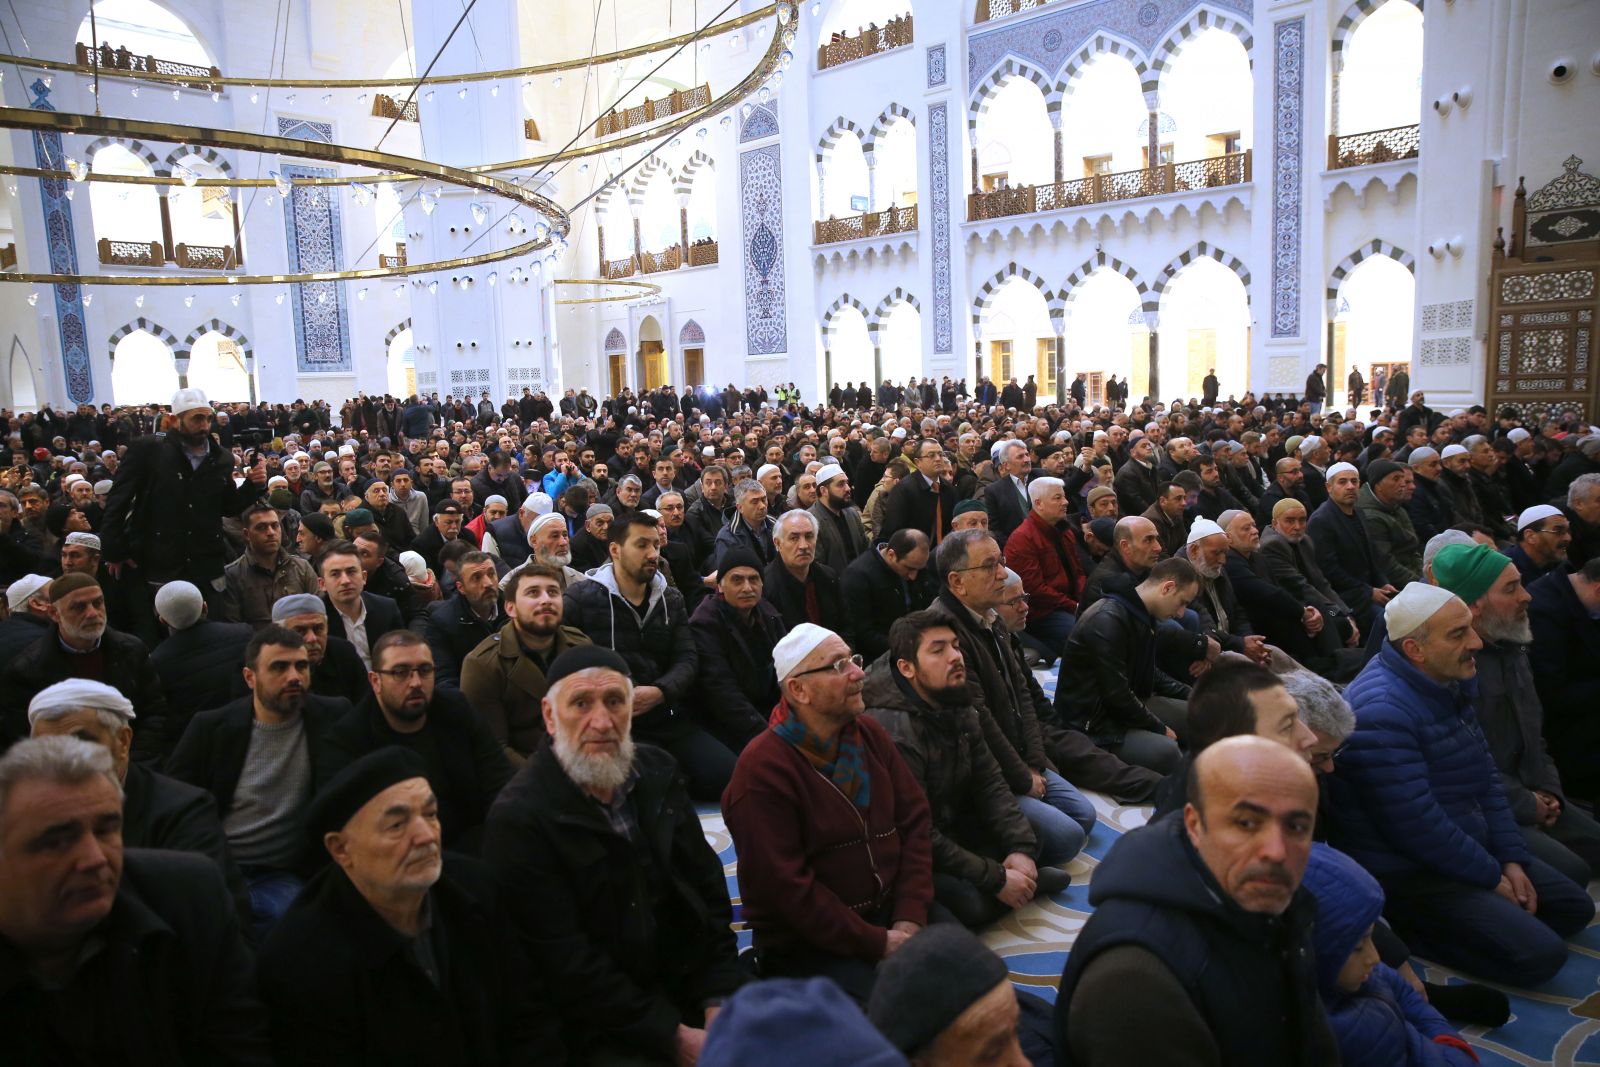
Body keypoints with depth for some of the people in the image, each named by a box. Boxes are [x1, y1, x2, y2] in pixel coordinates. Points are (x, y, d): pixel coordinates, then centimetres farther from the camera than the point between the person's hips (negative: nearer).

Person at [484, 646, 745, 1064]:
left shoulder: (658, 772, 3)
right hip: (604, 1028, -5)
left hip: (690, 983, 5)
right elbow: (566, 962, -16)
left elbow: (708, 889, 6)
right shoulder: (518, 819, -15)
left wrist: (719, 1000, -5)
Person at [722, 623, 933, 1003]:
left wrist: (910, 918, -8)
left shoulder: (869, 735, 5)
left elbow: (915, 819, 4)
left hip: (890, 916, 7)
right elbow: (784, 886, -19)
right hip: (808, 943, -6)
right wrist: (877, 944, -17)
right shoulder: (762, 769, -17)